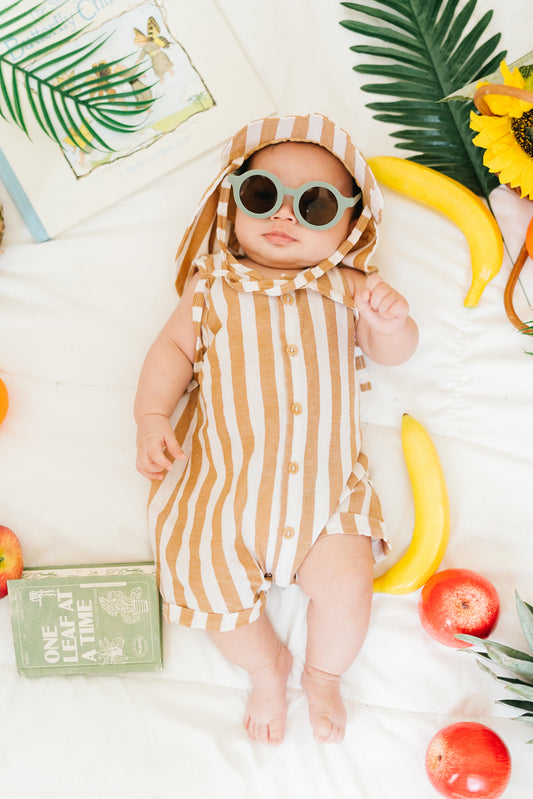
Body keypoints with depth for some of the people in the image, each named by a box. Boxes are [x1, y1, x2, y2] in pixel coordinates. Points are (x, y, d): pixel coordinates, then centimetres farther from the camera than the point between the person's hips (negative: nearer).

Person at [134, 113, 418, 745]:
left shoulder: (348, 287, 7)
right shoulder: (213, 285, 7)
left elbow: (392, 353, 5)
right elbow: (173, 349, 9)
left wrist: (391, 323, -18)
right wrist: (151, 415, -5)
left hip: (324, 480, 0)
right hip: (226, 480, 0)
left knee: (347, 585, -14)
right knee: (216, 590, -10)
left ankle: (323, 673, 21)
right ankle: (266, 666, 24)